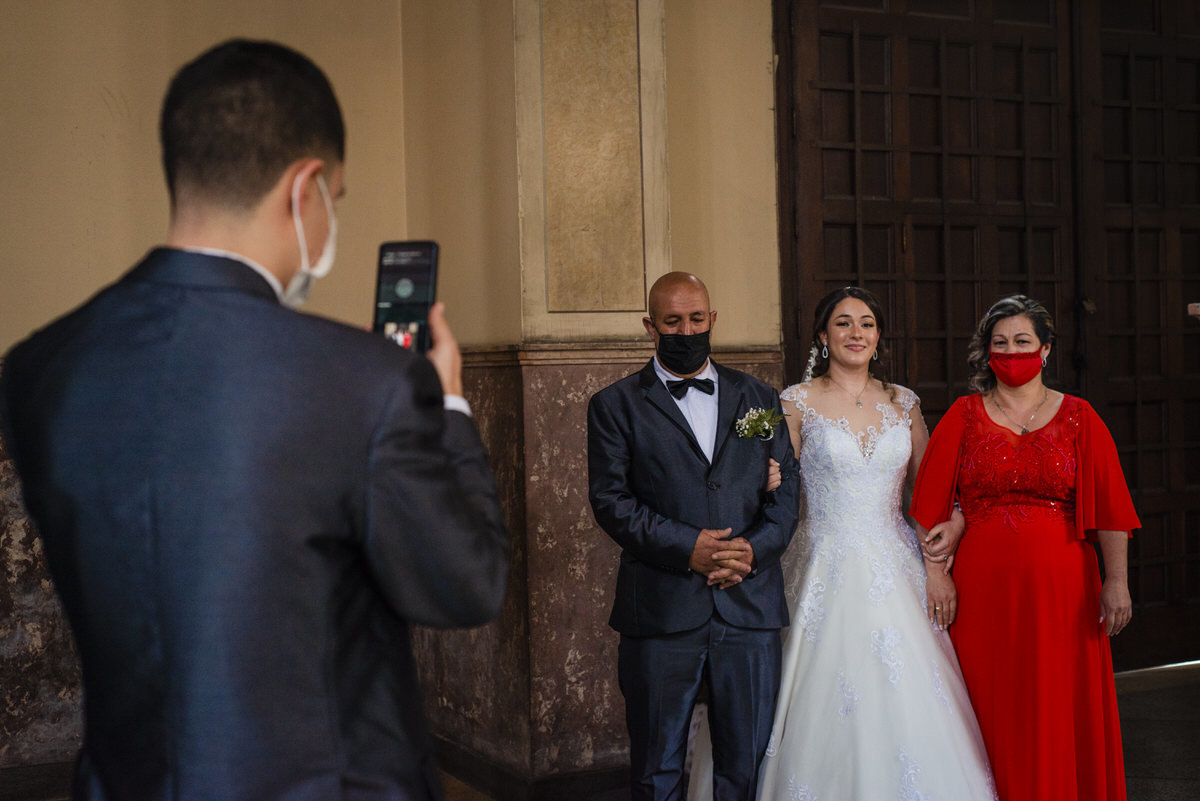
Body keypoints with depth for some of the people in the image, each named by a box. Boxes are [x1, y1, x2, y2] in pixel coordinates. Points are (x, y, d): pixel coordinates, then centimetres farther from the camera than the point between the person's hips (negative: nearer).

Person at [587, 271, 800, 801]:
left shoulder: (759, 398, 14)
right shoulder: (615, 406, 5)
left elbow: (785, 490, 10)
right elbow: (610, 499, -4)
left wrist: (755, 549, -9)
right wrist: (686, 547, -15)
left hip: (750, 608, 2)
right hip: (660, 614, -2)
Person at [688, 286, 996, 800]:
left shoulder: (902, 402, 10)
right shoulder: (798, 402, -1)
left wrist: (951, 524, 0)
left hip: (896, 569, 3)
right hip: (828, 573, -3)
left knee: (908, 707, 2)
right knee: (829, 708, -4)